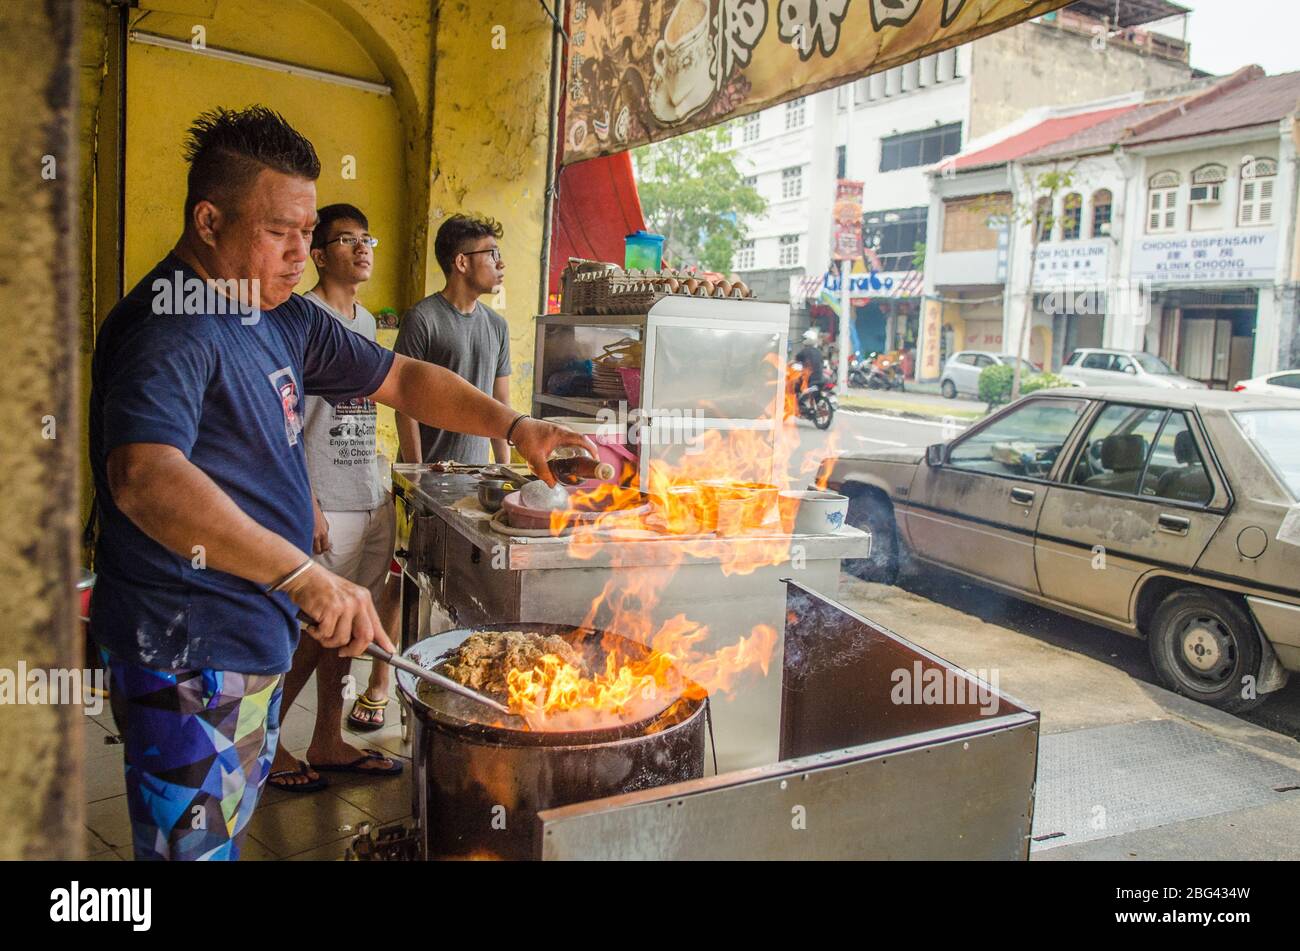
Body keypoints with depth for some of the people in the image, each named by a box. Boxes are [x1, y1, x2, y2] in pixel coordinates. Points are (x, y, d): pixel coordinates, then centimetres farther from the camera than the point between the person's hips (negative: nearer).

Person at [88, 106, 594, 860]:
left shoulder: (285, 318, 9)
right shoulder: (169, 326, -21)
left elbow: (402, 379, 14)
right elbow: (145, 478, -38)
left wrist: (514, 425, 0)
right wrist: (305, 576, -44)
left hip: (260, 643, 9)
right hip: (190, 663, -9)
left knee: (232, 832, 25)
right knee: (200, 843, 5)